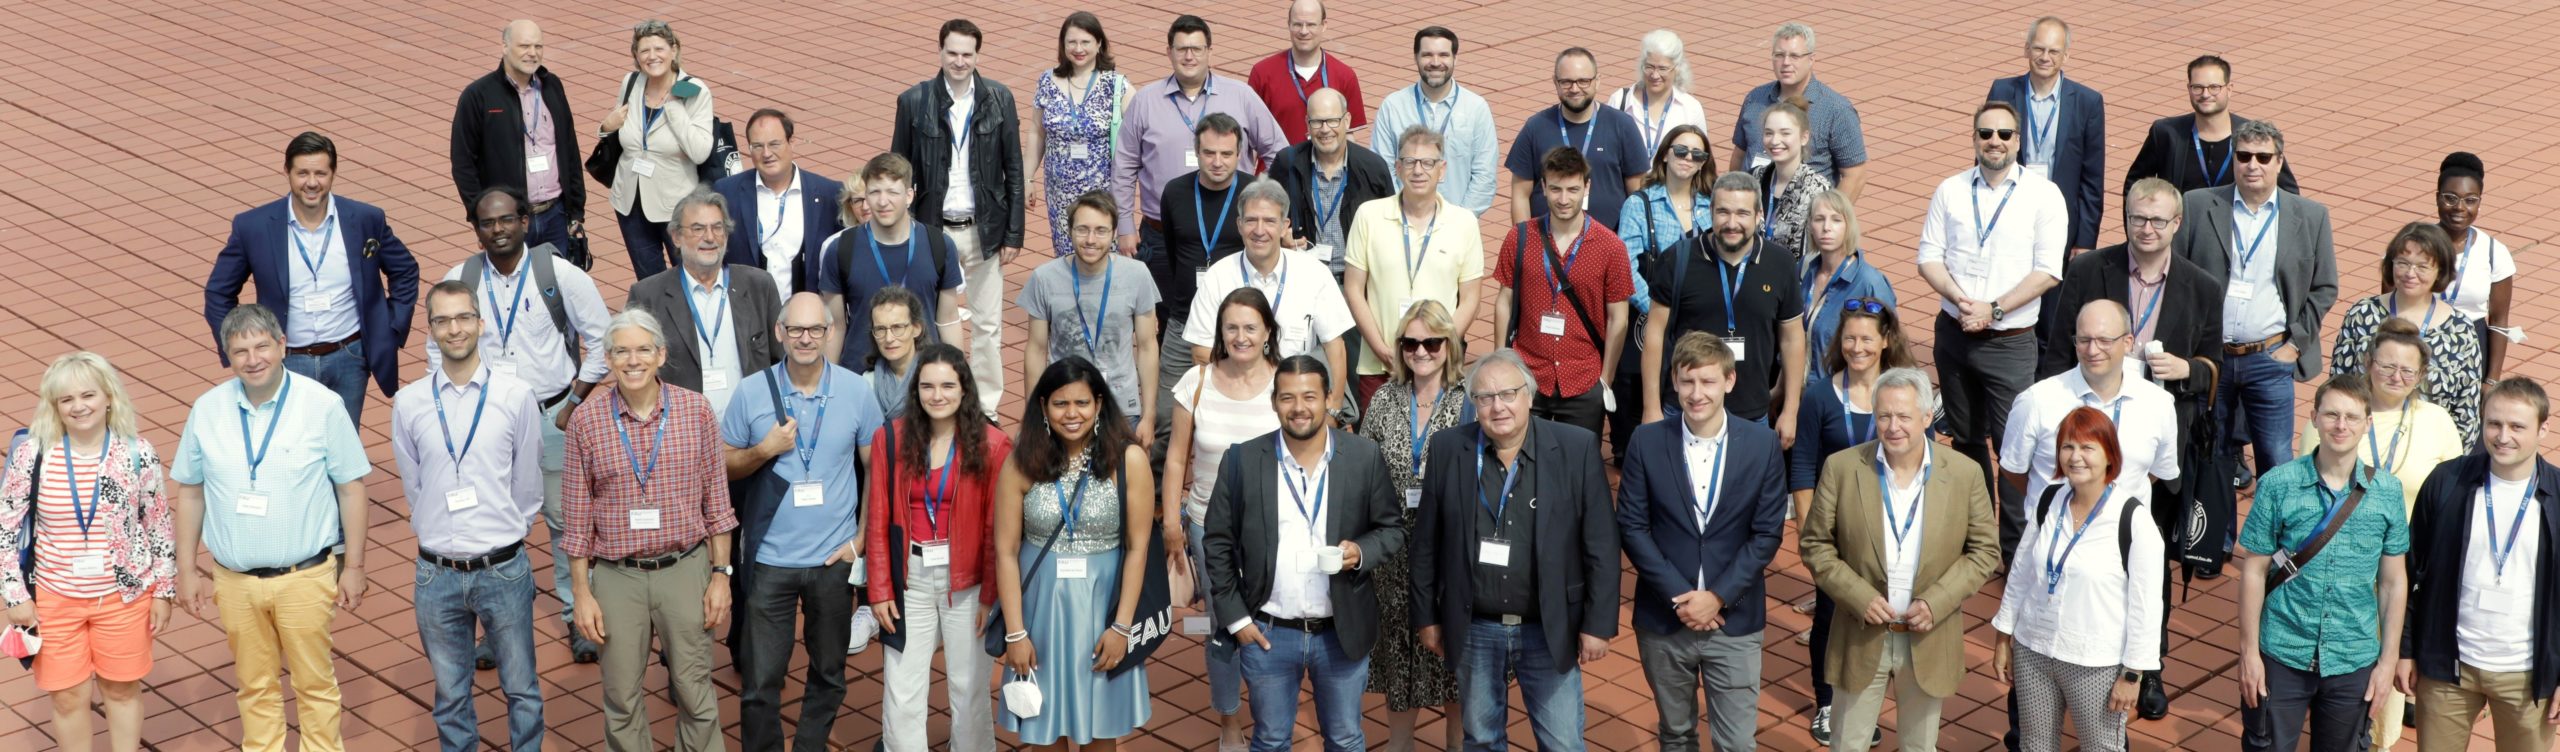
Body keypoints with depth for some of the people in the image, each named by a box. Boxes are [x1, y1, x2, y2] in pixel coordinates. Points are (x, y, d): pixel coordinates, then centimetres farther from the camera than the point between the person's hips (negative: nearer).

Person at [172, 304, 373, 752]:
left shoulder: (322, 405, -11)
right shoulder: (207, 409, -3)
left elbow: (351, 486, -5)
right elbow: (189, 492, 7)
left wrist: (354, 566, -4)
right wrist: (187, 570, 7)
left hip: (305, 576, -3)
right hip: (235, 580, 3)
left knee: (315, 682, 9)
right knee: (254, 685, 16)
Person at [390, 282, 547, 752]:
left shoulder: (516, 396, -7)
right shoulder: (409, 403, -3)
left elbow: (528, 488, 3)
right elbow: (413, 487, 8)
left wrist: (503, 538, 10)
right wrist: (440, 537, 12)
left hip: (504, 569, -1)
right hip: (437, 573, 1)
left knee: (521, 687, 12)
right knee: (450, 695, 15)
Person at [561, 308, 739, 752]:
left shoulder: (696, 411, -3)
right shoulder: (586, 422, -4)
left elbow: (715, 499, 2)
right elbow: (577, 516, 1)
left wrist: (721, 574, 0)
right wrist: (582, 593, 0)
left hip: (685, 569, 0)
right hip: (617, 578, 0)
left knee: (695, 692, 8)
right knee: (621, 699, 11)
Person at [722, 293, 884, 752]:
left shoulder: (857, 391, -4)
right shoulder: (751, 393, -5)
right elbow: (723, 467, 2)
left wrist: (862, 538, -3)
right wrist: (766, 450, -17)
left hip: (834, 558, 1)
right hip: (769, 558, -1)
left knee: (829, 673, 15)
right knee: (760, 680, 2)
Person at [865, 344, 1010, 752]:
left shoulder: (992, 445, -8)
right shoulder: (891, 439, -2)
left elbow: (998, 529, -6)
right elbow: (877, 521, 1)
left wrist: (992, 595, -7)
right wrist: (879, 588, -1)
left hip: (966, 581, -2)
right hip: (909, 579, 2)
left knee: (969, 688, 10)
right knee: (901, 694, 7)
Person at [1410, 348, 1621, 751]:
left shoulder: (1578, 448, -9)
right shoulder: (1447, 449, -4)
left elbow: (1601, 545, -7)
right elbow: (1426, 542, 3)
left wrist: (1598, 623, -8)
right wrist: (1427, 616, 5)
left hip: (1550, 631, -2)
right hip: (1474, 631, 2)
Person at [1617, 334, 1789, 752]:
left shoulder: (1763, 444, -5)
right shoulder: (1647, 441, -5)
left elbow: (1767, 533, -5)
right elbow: (1632, 526, -5)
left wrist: (1717, 596, -13)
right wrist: (1678, 596, -13)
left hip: (1735, 621, -1)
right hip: (1663, 620, 1)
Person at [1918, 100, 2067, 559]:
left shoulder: (2043, 195, -4)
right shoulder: (1951, 191, 6)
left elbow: (2048, 271, -10)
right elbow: (1929, 257, 4)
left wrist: (1994, 309, -17)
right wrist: (1960, 298, -14)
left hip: (2010, 343, -4)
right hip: (1954, 334, 4)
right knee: (1965, 439, 15)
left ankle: (2017, 550, 0)